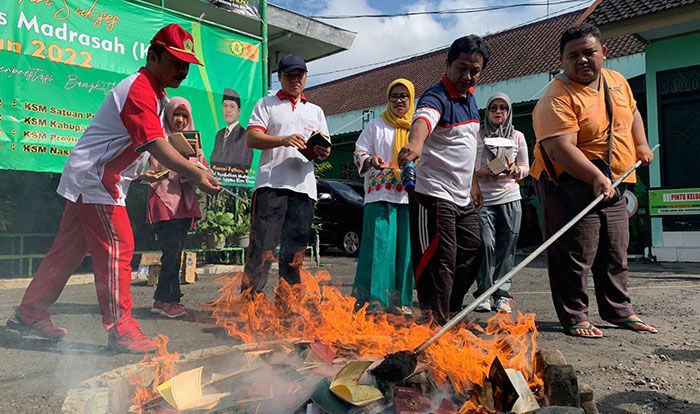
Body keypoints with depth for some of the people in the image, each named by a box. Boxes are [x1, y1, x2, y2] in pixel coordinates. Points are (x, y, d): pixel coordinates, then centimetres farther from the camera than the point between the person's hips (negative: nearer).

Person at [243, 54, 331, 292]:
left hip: (304, 187, 4)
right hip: (271, 184, -4)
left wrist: (323, 152, -6)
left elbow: (324, 149, 19)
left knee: (295, 251, 6)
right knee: (262, 247, -10)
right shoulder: (266, 104, 12)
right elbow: (252, 138, -2)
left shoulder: (315, 111, 24)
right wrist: (284, 140, -18)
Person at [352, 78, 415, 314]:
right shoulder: (376, 125, 10)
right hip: (380, 194, -3)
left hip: (409, 195, 3)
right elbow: (359, 152, 7)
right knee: (379, 245, -9)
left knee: (405, 247, 3)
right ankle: (373, 297, -2)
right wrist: (371, 160, -14)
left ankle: (399, 299, 12)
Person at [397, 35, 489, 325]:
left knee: (472, 253, 17)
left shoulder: (470, 97, 12)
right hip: (434, 195, -9)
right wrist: (415, 143, -63)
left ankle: (451, 312, 34)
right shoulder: (436, 97, -16)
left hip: (463, 198, 10)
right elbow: (423, 119, -41)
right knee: (439, 263, -7)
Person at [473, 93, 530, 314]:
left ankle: (501, 295, 9)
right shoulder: (477, 136, 6)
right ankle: (483, 293, 2)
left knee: (507, 248, 1)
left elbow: (525, 168, 14)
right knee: (486, 244, -12)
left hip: (510, 198, 3)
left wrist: (514, 171, -8)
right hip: (483, 199, -2)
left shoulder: (517, 137, 13)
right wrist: (481, 172, -14)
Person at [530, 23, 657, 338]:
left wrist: (642, 144, 15)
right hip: (571, 183, -8)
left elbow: (632, 112, 28)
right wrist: (596, 177, -39)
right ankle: (574, 318, 9)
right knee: (575, 256, -5)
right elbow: (560, 148, -30)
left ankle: (619, 311, 31)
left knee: (615, 254, 16)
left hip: (612, 186, 8)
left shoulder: (617, 81, 9)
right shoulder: (557, 99, -19)